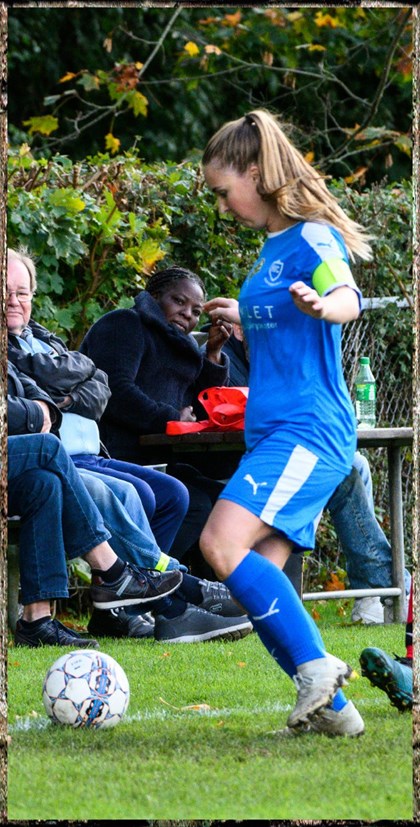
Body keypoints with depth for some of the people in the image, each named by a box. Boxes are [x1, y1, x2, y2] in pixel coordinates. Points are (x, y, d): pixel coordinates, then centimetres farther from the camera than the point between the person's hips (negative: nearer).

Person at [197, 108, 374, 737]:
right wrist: (245, 318, 41)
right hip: (274, 431, 10)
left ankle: (316, 666, -20)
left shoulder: (313, 237, -10)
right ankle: (330, 708, 5)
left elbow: (349, 299, -31)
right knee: (261, 581, 2)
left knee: (223, 544, -25)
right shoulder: (273, 247, 19)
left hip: (308, 430, -10)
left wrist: (320, 304, -51)